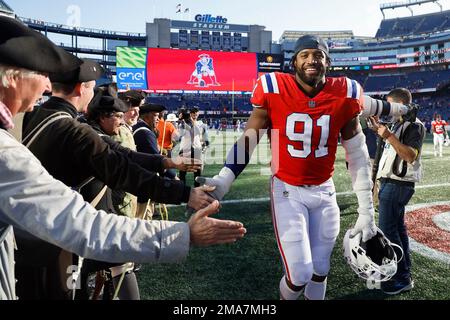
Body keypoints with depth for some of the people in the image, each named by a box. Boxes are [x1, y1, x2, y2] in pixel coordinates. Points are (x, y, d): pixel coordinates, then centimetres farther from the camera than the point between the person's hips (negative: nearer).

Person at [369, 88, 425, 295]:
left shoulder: (414, 125, -13)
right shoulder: (398, 124, 16)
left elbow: (411, 156, -25)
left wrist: (389, 136, -30)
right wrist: (379, 129, 21)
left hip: (397, 185, -10)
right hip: (392, 184, 10)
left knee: (388, 231, -8)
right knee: (398, 228, 16)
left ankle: (402, 279, 3)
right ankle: (404, 272, 29)